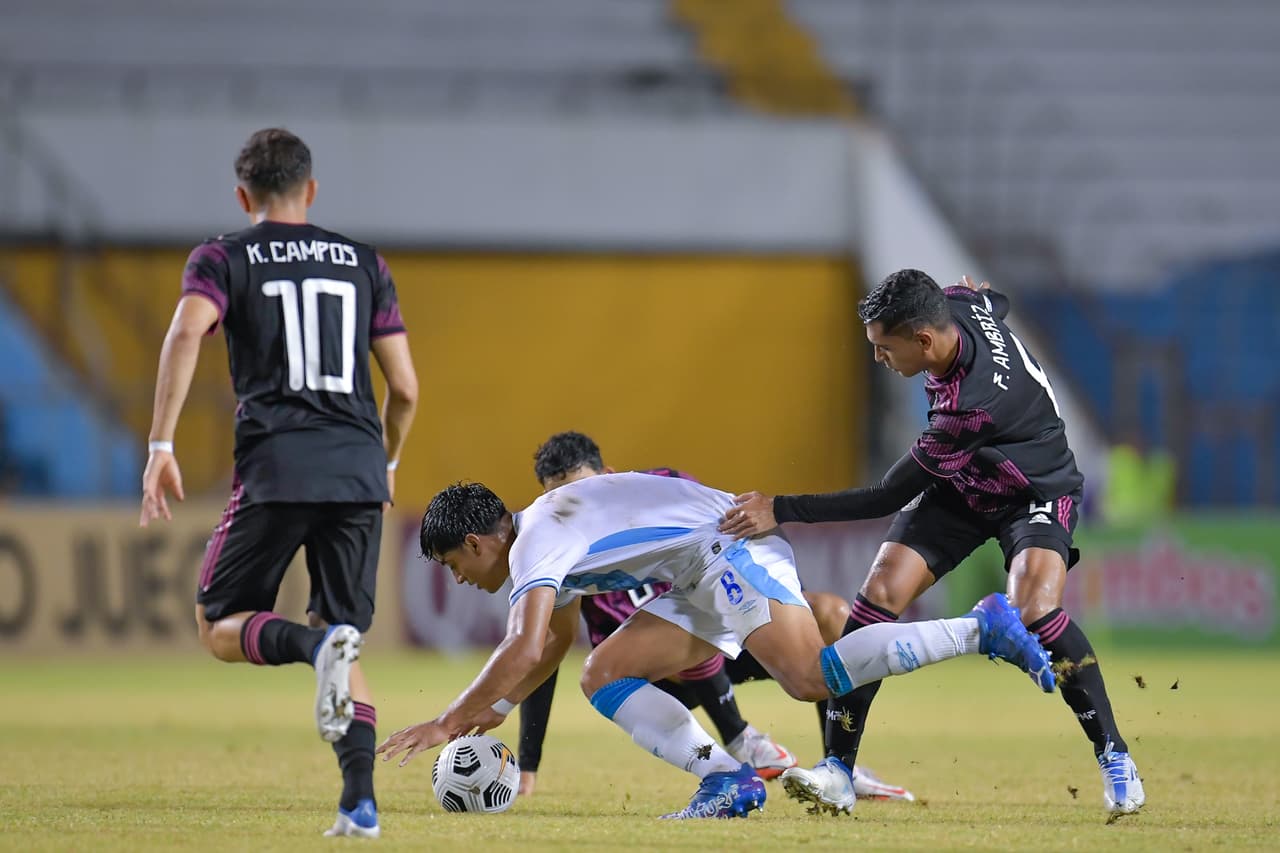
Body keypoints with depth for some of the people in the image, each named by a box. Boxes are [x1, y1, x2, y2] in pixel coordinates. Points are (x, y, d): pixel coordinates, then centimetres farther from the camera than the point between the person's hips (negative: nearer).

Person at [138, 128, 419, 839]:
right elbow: (404, 387, 13)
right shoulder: (363, 264, 16)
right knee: (347, 644, 12)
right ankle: (360, 800, -7)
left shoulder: (223, 259, 8)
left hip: (275, 466, -3)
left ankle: (317, 645, -25)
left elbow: (186, 333, -12)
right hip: (359, 469, 3)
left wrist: (161, 446, -14)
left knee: (219, 628, 9)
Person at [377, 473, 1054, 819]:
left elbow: (524, 651, -25)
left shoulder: (536, 544, -13)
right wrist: (496, 709, 29)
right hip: (703, 583, 10)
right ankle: (727, 779, -6)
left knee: (811, 677, -27)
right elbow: (553, 644, 35)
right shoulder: (546, 541, 19)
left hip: (729, 547, -10)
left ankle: (980, 628, -26)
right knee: (605, 677, 6)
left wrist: (448, 722, -20)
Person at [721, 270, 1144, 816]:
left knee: (1034, 611, -32)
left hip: (1035, 494, -7)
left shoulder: (972, 407, -39)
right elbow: (994, 300, 7)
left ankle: (1113, 756, -14)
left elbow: (889, 497, -33)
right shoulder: (960, 306, -21)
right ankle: (838, 768, -9)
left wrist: (781, 510, -31)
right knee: (881, 592, -12)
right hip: (957, 487, 8)